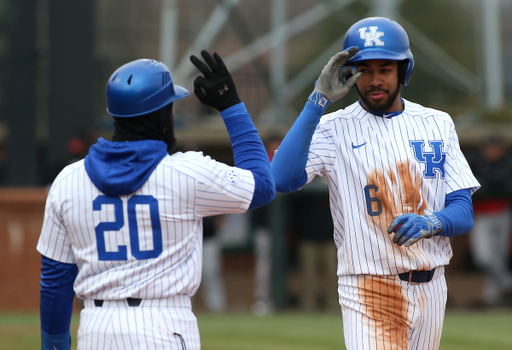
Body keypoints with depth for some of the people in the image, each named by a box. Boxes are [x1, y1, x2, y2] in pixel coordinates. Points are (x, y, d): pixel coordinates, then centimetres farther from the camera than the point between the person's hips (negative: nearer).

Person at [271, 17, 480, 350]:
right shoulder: (334, 128, -3)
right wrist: (319, 100, -22)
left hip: (430, 290, 4)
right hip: (368, 293, -4)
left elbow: (464, 213, 3)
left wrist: (430, 223, -21)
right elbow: (282, 179, -22)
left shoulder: (437, 124, 7)